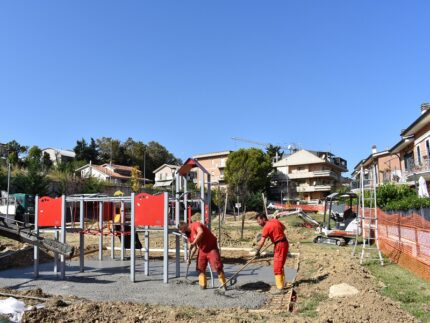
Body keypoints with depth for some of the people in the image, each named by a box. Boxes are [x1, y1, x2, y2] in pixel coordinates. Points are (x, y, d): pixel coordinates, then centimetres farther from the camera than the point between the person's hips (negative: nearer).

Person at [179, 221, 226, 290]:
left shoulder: (195, 225, -19)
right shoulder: (189, 234, 5)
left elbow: (201, 232, -41)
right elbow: (194, 247, 12)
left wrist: (193, 243, -33)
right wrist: (190, 258, 6)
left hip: (212, 248, -8)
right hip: (202, 250, 8)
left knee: (217, 266, -11)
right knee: (200, 268, 6)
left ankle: (223, 284, -2)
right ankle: (202, 285, 18)